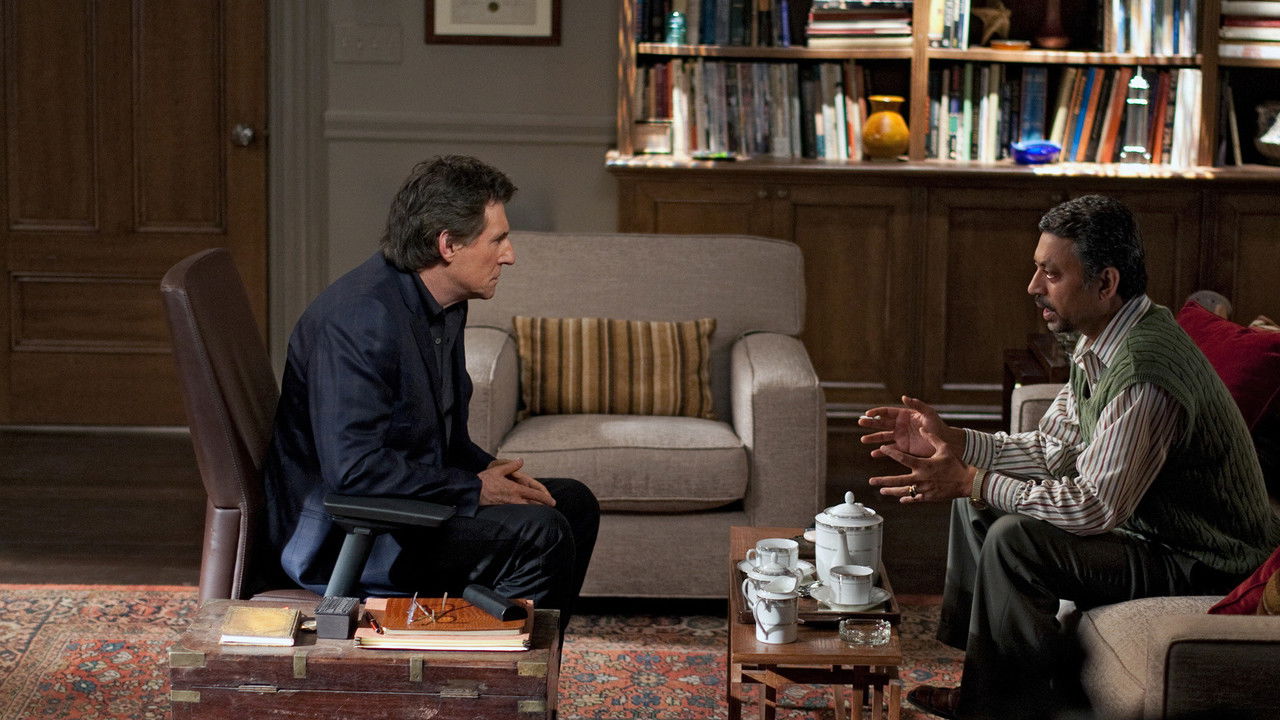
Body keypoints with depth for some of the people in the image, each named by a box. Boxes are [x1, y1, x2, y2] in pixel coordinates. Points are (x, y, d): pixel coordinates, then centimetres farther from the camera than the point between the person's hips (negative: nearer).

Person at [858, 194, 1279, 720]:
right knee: (976, 503, 12)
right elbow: (1052, 450, 10)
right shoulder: (1101, 345, 2)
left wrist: (969, 482, -24)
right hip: (1147, 523, 11)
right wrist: (949, 441, -2)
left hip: (1203, 567, -10)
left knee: (1015, 540, -26)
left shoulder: (1144, 372, -30)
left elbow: (1097, 508, -29)